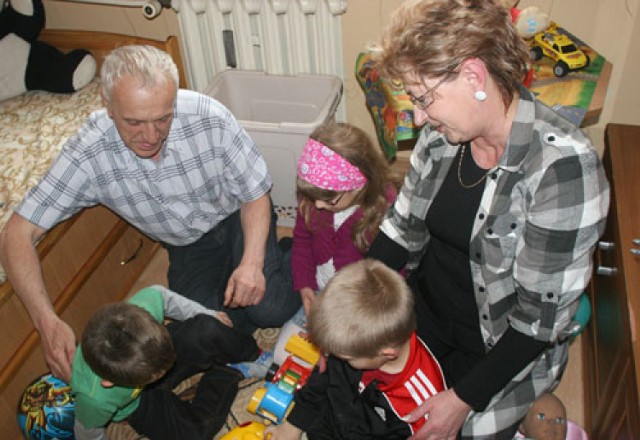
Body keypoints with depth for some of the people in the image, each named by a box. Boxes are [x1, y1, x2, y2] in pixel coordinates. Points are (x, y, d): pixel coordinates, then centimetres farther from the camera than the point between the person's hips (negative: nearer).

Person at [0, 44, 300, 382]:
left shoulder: (209, 118, -30)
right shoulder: (88, 153, -28)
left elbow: (255, 194, -17)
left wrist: (252, 262, -33)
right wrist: (48, 322, -39)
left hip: (236, 216, -1)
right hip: (187, 243, 2)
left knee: (269, 310, -20)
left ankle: (277, 257, 13)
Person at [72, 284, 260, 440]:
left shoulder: (146, 306, -38)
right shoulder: (95, 399, -41)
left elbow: (160, 294, -12)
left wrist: (209, 315, -2)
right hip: (138, 403, -2)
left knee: (207, 332, -25)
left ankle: (255, 357, 4)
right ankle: (231, 373, 4)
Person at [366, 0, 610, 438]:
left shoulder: (563, 165, -30)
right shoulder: (443, 132, -11)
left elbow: (539, 315, -24)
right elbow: (404, 226, -1)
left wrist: (465, 399, -21)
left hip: (498, 347, -5)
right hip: (425, 310, 5)